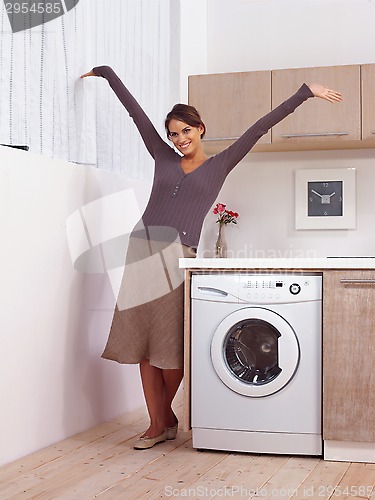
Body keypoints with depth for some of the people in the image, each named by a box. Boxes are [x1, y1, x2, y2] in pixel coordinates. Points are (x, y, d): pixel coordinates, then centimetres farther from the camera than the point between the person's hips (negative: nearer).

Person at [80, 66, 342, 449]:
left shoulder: (219, 165, 10)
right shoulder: (163, 158, 16)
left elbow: (261, 127, 6)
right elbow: (135, 111, 22)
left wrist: (305, 93, 6)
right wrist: (104, 72, 32)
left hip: (178, 257, -3)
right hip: (143, 248, 3)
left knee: (170, 345, -2)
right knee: (144, 343, 2)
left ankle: (166, 416, 22)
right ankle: (158, 426, 12)